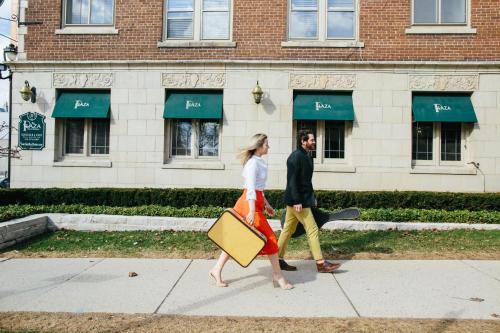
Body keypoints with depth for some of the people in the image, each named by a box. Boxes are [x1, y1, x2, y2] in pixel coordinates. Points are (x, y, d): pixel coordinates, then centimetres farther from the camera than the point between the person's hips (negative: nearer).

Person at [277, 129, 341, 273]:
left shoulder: (307, 156, 14)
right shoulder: (295, 156, -15)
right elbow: (292, 180, -21)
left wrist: (312, 197, 19)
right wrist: (297, 201, -24)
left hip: (303, 198, 10)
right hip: (297, 200, -10)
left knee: (288, 229, 13)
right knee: (312, 230, -4)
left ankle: (279, 260, 20)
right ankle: (320, 263, 4)